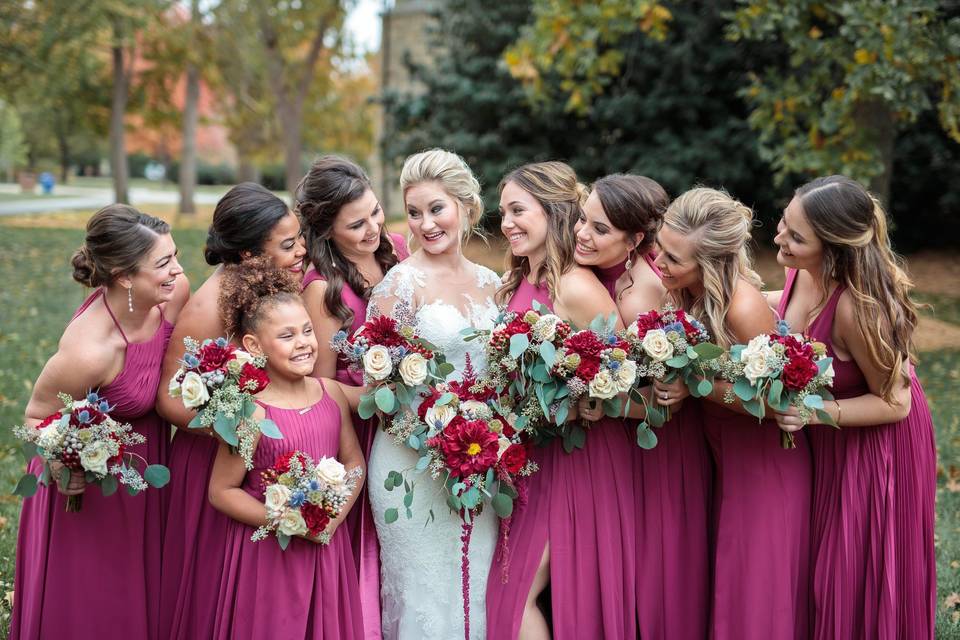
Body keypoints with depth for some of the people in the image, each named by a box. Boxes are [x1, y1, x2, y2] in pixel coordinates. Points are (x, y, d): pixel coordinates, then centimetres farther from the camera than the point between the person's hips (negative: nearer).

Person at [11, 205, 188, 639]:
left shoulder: (175, 292, -18)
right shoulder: (89, 351, -36)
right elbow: (37, 415, -19)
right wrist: (64, 463, -36)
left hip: (147, 456, 6)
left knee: (143, 591, 23)